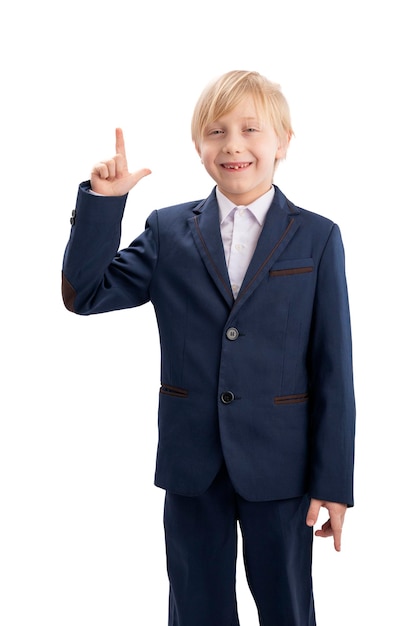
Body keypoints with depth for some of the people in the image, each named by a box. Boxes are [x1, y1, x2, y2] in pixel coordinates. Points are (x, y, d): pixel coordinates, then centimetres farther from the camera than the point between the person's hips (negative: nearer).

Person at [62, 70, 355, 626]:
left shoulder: (316, 238, -2)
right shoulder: (168, 231, 3)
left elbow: (334, 368, -4)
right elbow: (84, 294, -1)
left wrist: (333, 481, -5)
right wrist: (102, 202, -11)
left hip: (279, 464, -1)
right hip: (192, 463, 2)